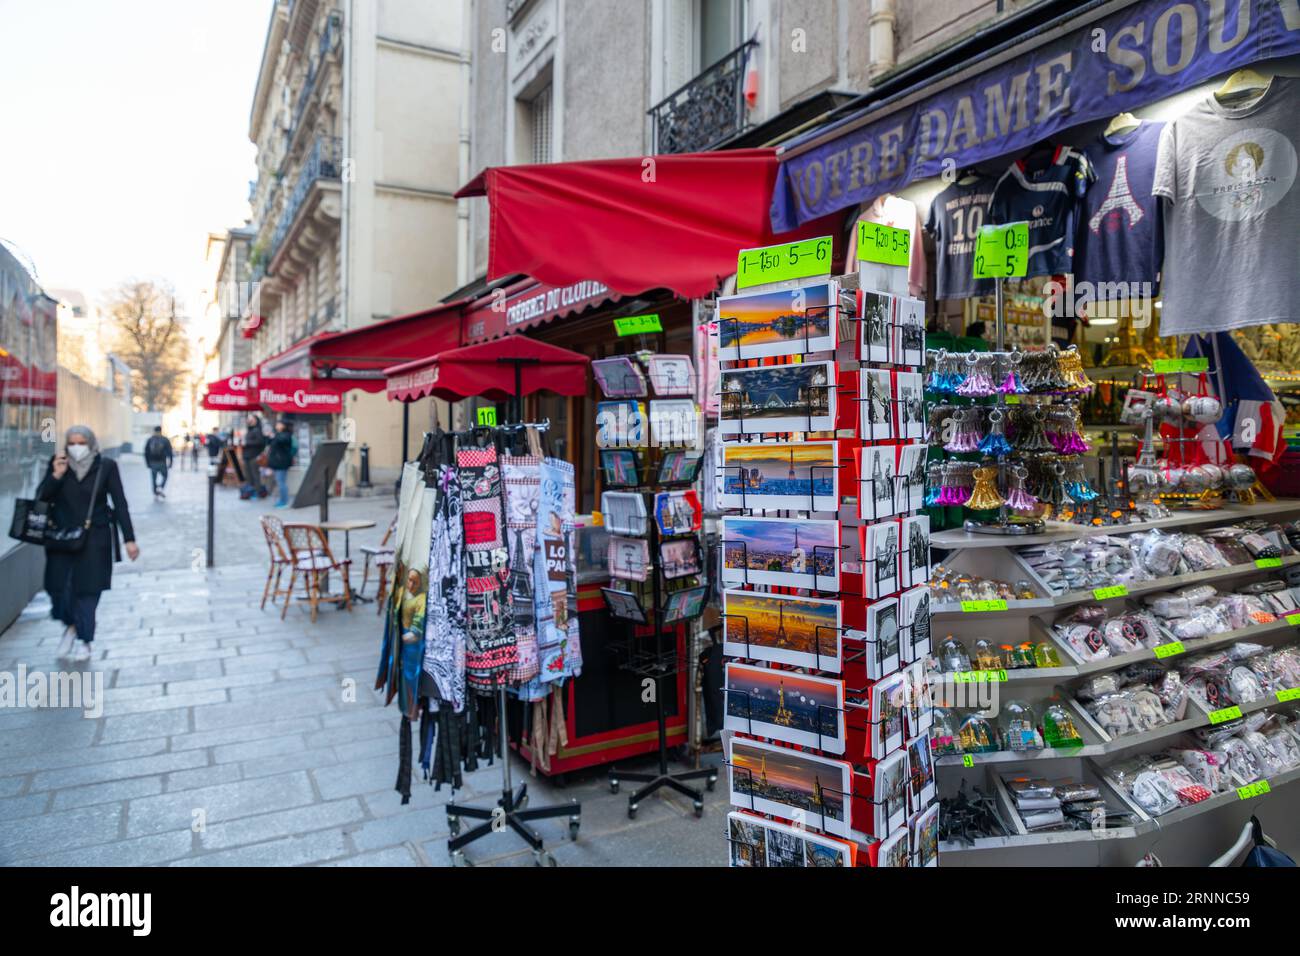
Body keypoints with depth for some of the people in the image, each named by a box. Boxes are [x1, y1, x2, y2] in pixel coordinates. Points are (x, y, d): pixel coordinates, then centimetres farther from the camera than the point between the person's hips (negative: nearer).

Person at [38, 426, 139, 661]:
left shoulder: (106, 466, -7)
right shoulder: (57, 465, 0)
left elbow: (120, 503, -6)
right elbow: (41, 499, -1)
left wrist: (129, 539, -10)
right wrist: (56, 476, -18)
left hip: (94, 538, -2)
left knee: (87, 589, 3)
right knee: (57, 586, 1)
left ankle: (84, 640, 20)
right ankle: (70, 624, 32)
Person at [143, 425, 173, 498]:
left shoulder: (149, 440, 4)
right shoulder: (165, 440, -2)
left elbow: (146, 453, 5)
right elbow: (169, 452, -5)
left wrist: (148, 463, 11)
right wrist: (170, 462, -1)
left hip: (152, 463, 2)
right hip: (162, 463, -2)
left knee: (154, 478, 10)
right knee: (164, 476, 14)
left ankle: (155, 493, 9)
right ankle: (160, 488, -8)